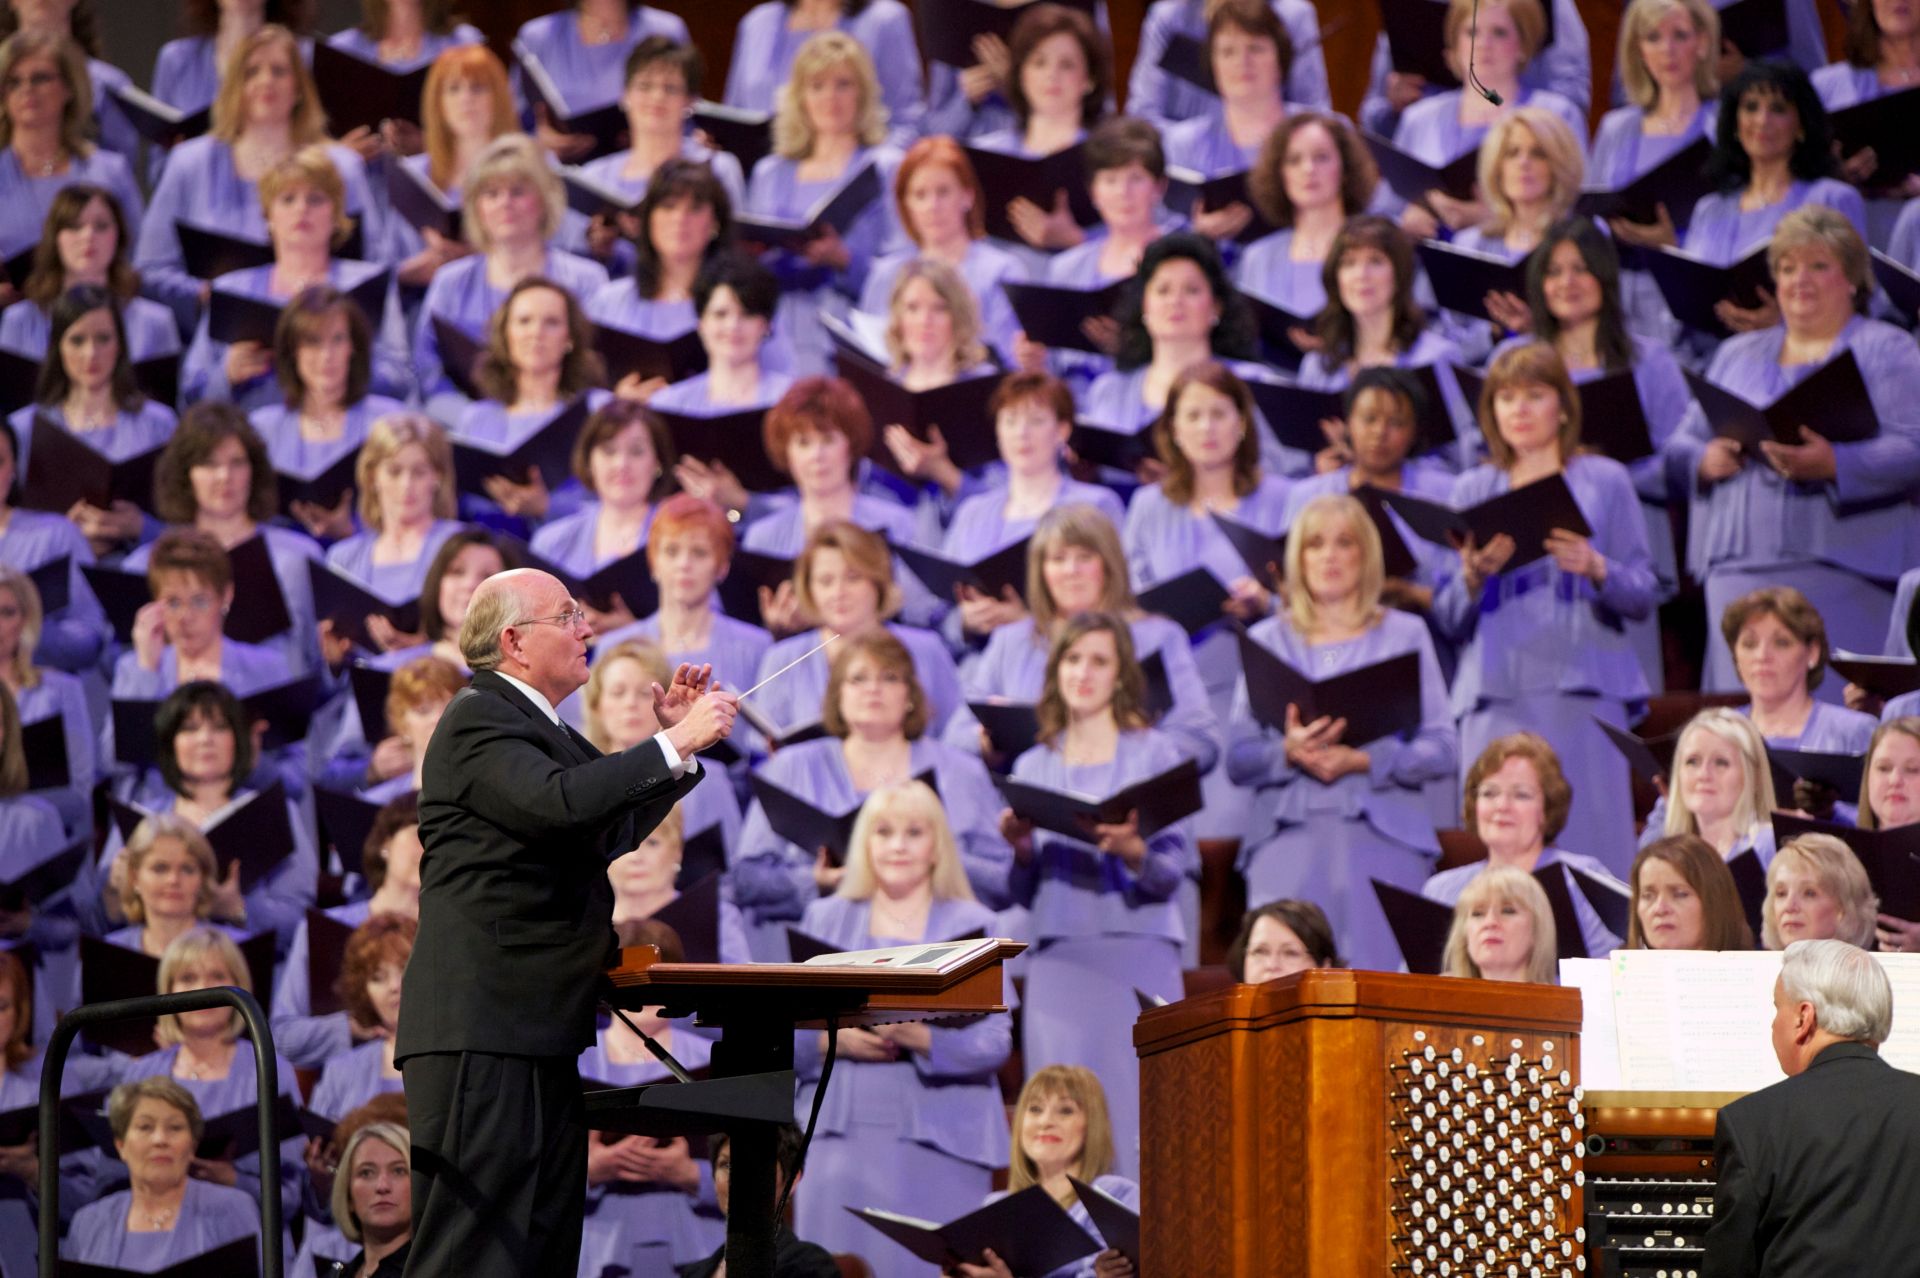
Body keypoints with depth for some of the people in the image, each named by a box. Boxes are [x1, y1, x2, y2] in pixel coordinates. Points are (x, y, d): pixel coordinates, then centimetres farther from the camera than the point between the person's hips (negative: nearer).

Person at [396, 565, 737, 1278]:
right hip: (482, 1030, -11)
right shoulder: (480, 719, -9)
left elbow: (610, 831, 31)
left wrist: (677, 742, 20)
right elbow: (559, 802, -26)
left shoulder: (543, 730, 22)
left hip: (541, 1032, 11)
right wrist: (675, 743, -18)